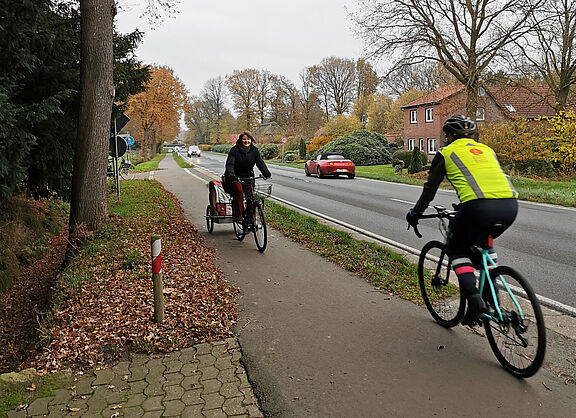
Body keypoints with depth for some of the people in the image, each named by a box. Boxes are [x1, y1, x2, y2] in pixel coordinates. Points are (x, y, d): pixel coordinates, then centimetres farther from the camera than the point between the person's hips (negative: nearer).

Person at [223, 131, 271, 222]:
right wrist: (230, 175, -38)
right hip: (235, 177, -4)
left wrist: (266, 173, -26)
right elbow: (229, 164, -19)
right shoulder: (234, 150, -8)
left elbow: (260, 162, -8)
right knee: (238, 190, -31)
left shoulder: (254, 150, 2)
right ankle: (237, 216, -28)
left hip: (248, 177, 4)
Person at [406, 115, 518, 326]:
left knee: (457, 249, 17)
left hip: (479, 207, -6)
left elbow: (430, 188, 19)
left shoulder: (447, 152, 17)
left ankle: (474, 298, -1)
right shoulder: (486, 149, 31)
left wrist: (415, 213, 34)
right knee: (483, 243, 33)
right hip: (510, 205, 6)